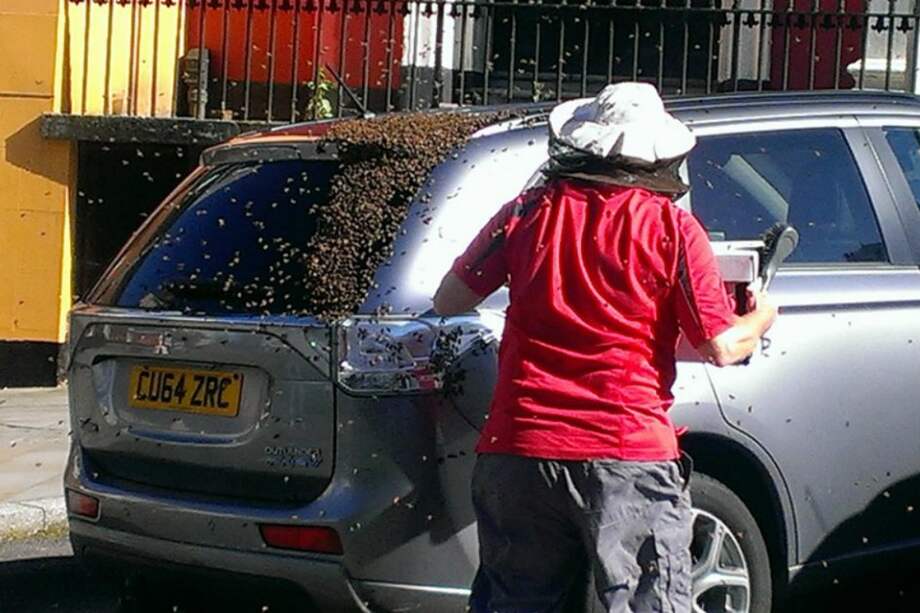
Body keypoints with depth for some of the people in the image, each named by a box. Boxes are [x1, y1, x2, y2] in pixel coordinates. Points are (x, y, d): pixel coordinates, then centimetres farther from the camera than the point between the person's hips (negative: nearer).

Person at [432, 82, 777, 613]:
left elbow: (449, 301, 11)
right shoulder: (672, 227, -2)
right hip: (629, 454, -3)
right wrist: (762, 319, 18)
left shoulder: (529, 212, 5)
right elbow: (721, 347, -4)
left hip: (519, 449, 3)